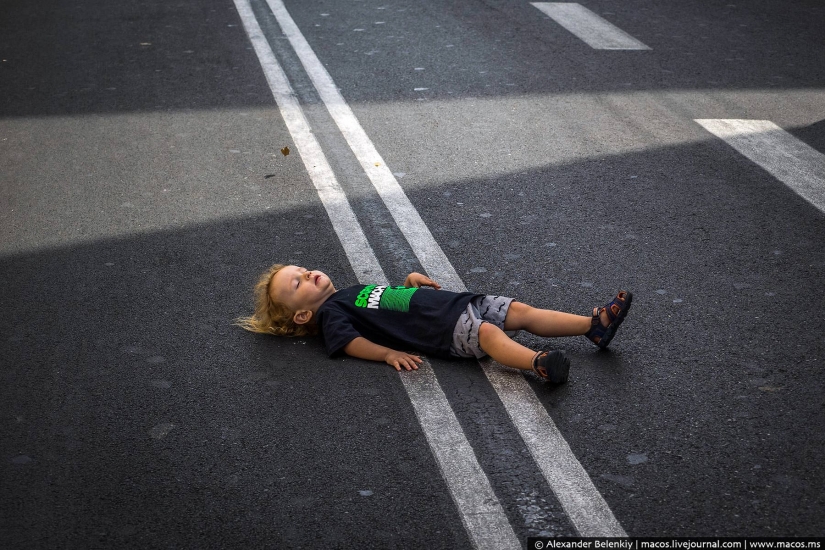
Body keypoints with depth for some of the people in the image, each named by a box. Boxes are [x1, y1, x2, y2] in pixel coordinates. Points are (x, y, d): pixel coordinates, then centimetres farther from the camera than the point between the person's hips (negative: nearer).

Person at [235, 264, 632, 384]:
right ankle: (540, 365, -54)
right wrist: (389, 353, -27)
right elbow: (351, 341, -15)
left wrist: (410, 280, 20)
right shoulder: (331, 315, 3)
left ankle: (595, 326, -7)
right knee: (489, 333, -33)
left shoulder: (354, 291, 30)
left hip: (458, 302, 8)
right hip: (447, 329, -8)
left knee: (523, 312, -3)